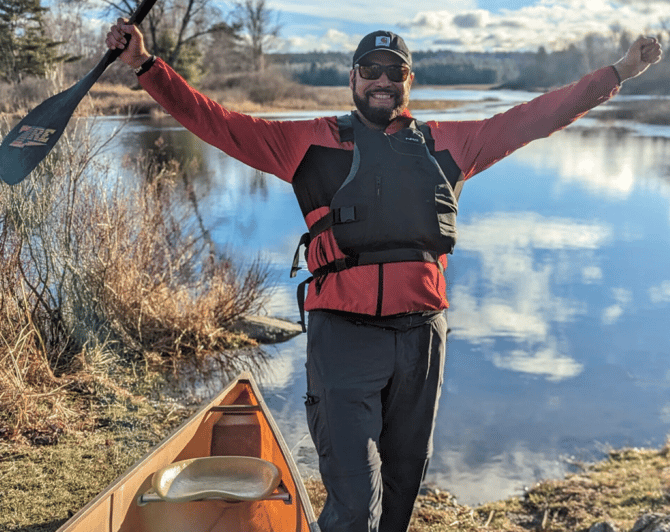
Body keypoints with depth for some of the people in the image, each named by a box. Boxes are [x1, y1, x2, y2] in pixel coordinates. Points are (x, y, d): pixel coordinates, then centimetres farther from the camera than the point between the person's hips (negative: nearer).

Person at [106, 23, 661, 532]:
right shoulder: (313, 142, 5)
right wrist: (147, 65, -7)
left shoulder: (445, 143, 13)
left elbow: (532, 118, 18)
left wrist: (617, 73, 19)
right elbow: (218, 123, 2)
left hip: (421, 336, 4)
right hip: (344, 337, -4)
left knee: (402, 485, 16)